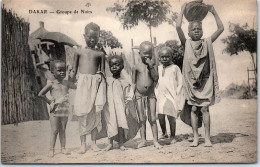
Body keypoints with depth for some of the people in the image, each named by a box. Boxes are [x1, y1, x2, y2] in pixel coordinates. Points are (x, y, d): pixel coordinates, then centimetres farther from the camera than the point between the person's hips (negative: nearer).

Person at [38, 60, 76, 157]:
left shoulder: (66, 83, 8)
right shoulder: (51, 84, -4)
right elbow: (40, 94, -4)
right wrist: (49, 102, -5)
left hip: (64, 110, 4)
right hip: (55, 110, -3)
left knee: (62, 130, 10)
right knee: (54, 131, -1)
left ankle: (63, 148, 16)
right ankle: (51, 150, 6)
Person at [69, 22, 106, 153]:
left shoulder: (100, 54, 10)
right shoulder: (79, 52, 10)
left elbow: (102, 71, 11)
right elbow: (74, 70, 12)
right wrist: (70, 82, 3)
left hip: (96, 82, 1)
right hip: (82, 83, 0)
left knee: (95, 113, 2)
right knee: (82, 112, 0)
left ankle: (93, 142, 14)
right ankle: (83, 143, 10)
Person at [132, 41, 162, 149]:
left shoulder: (153, 66, 3)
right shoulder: (136, 67, 3)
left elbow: (156, 78, -12)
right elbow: (134, 82, 7)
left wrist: (151, 66, -17)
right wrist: (133, 95, 3)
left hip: (151, 95, 0)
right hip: (139, 95, 0)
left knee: (152, 119, 1)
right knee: (142, 119, 6)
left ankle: (155, 141, 8)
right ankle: (143, 140, 16)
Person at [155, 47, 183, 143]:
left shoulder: (175, 68, 1)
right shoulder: (159, 68, 12)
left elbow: (180, 82, 2)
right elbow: (155, 81, 19)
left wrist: (177, 94, -6)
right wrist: (156, 92, 9)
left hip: (171, 96, -3)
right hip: (161, 96, 3)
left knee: (171, 116, -3)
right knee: (160, 116, 0)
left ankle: (173, 136, 12)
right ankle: (164, 133, 23)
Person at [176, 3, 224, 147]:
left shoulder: (207, 42, 9)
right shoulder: (187, 44, 4)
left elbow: (221, 28, 5)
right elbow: (178, 27, -8)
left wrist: (214, 12, 8)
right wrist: (182, 11, 2)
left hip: (205, 81, 0)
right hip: (191, 81, 0)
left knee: (204, 108, -2)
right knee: (194, 109, 2)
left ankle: (207, 137, 4)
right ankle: (195, 137, 9)